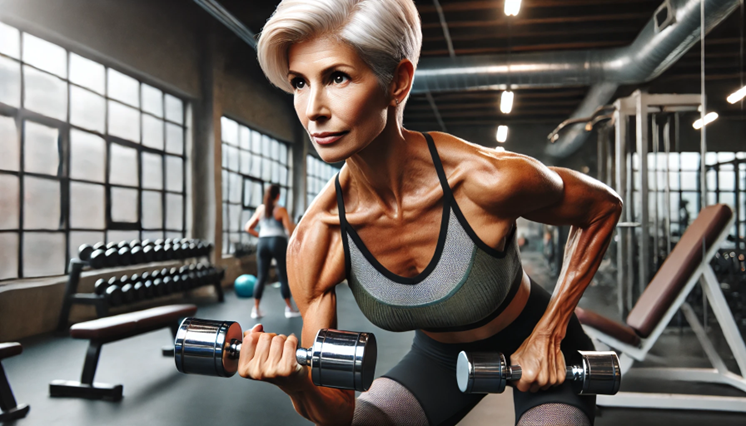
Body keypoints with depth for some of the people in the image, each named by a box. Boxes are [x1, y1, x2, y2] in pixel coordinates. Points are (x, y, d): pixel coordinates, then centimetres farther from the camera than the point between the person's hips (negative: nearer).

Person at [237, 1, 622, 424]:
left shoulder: (487, 179, -34)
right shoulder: (312, 245, -24)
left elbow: (603, 207, -12)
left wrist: (549, 332, -15)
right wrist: (295, 380, -41)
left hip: (538, 351, -2)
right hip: (439, 356, 3)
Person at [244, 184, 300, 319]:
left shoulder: (260, 209, 11)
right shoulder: (281, 210, -3)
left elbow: (249, 228, 14)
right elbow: (290, 230, -7)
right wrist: (295, 226, 14)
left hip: (263, 243, 4)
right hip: (279, 242, -4)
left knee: (261, 277, 8)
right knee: (284, 277, 3)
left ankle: (256, 309, 10)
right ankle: (289, 309, 8)